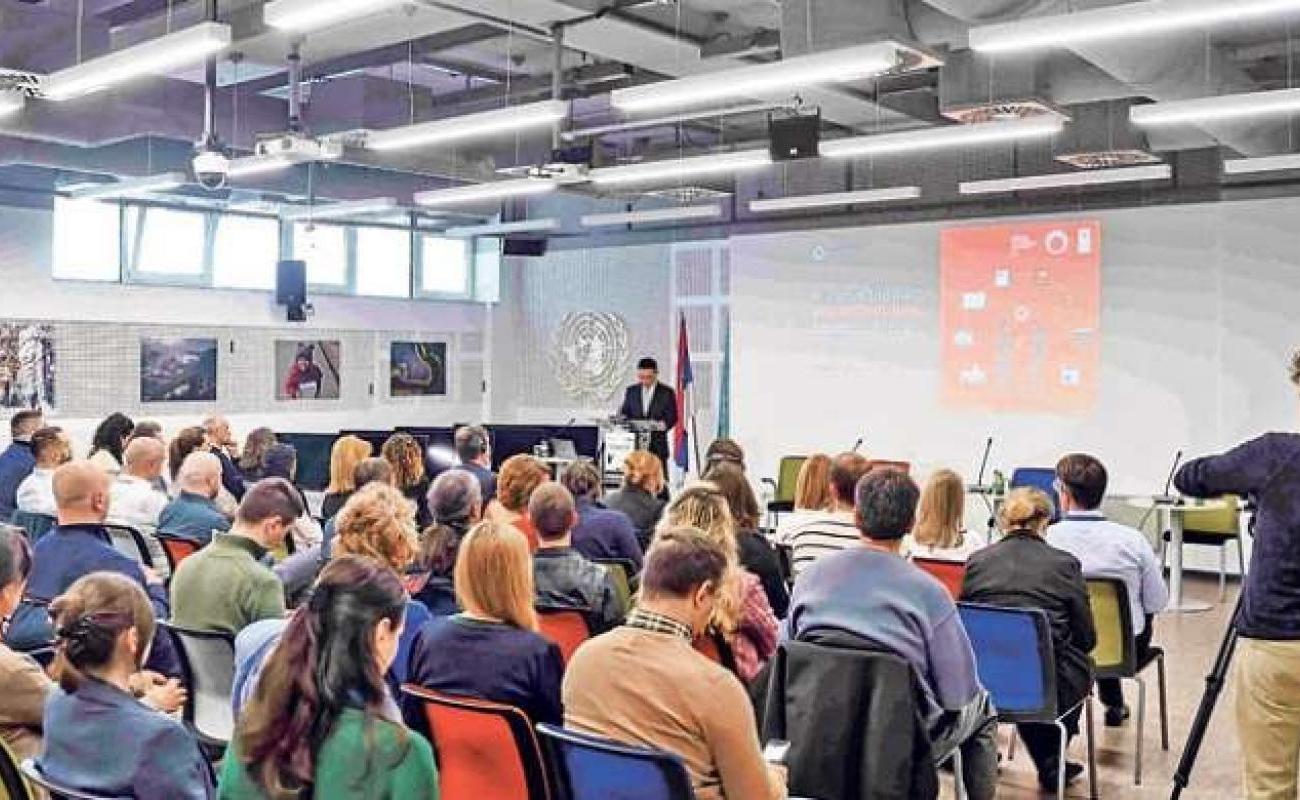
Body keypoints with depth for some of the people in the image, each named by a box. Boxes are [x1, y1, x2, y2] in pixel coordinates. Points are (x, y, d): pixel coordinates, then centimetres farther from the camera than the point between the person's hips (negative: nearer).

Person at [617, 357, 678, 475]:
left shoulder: (667, 393, 2)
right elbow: (624, 412, 14)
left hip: (657, 444, -2)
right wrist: (623, 419, -8)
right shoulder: (631, 391, 12)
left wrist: (661, 425, -21)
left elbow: (672, 418, -1)